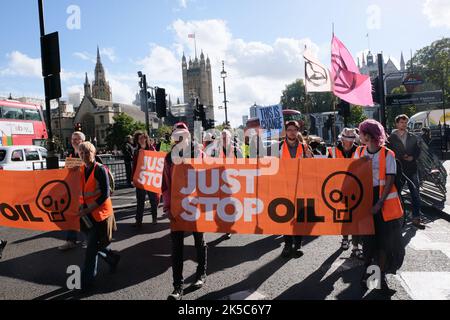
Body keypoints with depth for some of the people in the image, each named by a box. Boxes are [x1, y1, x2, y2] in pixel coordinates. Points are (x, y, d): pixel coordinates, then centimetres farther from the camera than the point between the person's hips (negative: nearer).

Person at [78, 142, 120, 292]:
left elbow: (105, 194, -17)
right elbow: (80, 191, 16)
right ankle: (113, 258, 40)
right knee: (95, 244, 15)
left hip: (100, 212, -6)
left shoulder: (100, 170, -14)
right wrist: (81, 207, 2)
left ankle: (87, 280, 13)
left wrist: (89, 209, -20)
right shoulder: (81, 170, 5)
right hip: (86, 213, 6)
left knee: (92, 247, -1)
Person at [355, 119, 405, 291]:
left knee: (384, 238, 4)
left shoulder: (387, 154, -7)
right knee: (367, 237, 11)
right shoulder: (359, 152, 4)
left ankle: (382, 275, 17)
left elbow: (390, 181, -10)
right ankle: (367, 270, 27)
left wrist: (380, 203, -17)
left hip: (384, 200, -3)